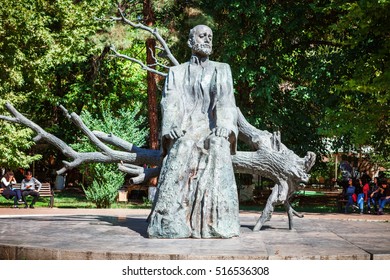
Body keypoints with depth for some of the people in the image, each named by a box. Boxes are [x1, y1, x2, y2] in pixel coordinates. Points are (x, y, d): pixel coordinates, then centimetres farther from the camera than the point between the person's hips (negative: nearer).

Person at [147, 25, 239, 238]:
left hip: (213, 131, 0)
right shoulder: (177, 72, 19)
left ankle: (216, 226, -19)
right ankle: (171, 226, -15)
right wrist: (170, 126, -15)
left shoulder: (222, 70, 18)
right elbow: (169, 101, 5)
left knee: (217, 177, -22)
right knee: (176, 177, -19)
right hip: (184, 133, 0)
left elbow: (226, 101, 4)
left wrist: (225, 124, -17)